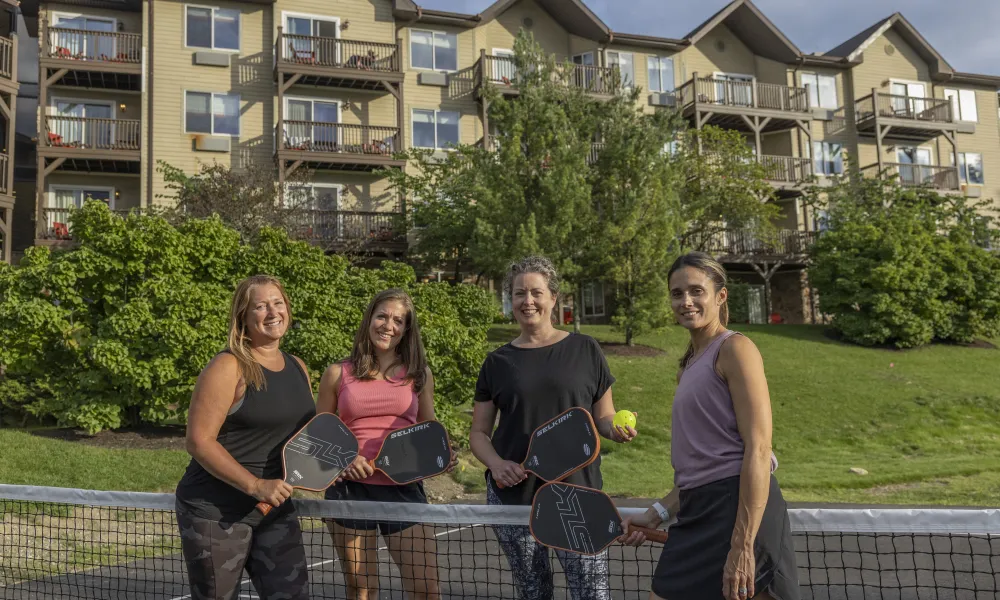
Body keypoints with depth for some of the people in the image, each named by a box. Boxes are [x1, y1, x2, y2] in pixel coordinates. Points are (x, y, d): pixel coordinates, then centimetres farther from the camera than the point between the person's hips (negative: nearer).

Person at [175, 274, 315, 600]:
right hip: (216, 513, -6)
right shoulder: (228, 367, -12)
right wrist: (255, 485, -24)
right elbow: (199, 441, -18)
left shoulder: (298, 367, 9)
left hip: (276, 511, 6)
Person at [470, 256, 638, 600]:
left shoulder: (585, 350, 2)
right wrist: (496, 463, -12)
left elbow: (603, 417, 8)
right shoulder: (498, 362, 5)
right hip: (513, 497, 2)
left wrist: (616, 429, -14)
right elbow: (479, 433, 8)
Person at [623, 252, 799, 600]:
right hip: (699, 513, 8)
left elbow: (758, 451, -15)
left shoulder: (735, 349, -7)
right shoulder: (693, 363, 18)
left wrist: (743, 547, -20)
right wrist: (658, 513, 14)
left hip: (738, 510, -8)